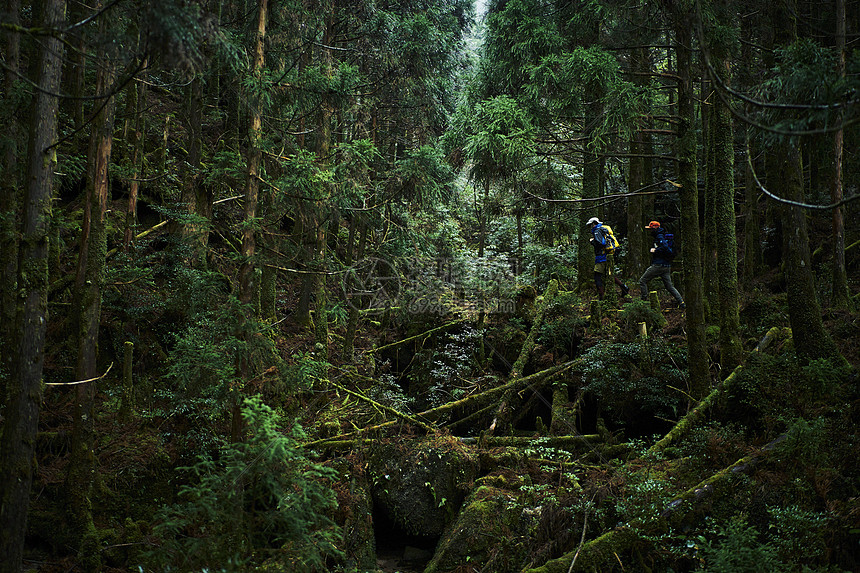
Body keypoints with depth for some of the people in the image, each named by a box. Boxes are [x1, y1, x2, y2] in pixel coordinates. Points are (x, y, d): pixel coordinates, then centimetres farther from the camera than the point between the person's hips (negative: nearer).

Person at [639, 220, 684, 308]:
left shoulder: (660, 237, -9)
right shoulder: (659, 237, 21)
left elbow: (665, 248, -25)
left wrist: (655, 251, -14)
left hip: (658, 265, -10)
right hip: (667, 266, 10)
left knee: (642, 281, -1)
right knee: (669, 286, 11)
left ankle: (644, 300, -4)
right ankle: (681, 302, 4)